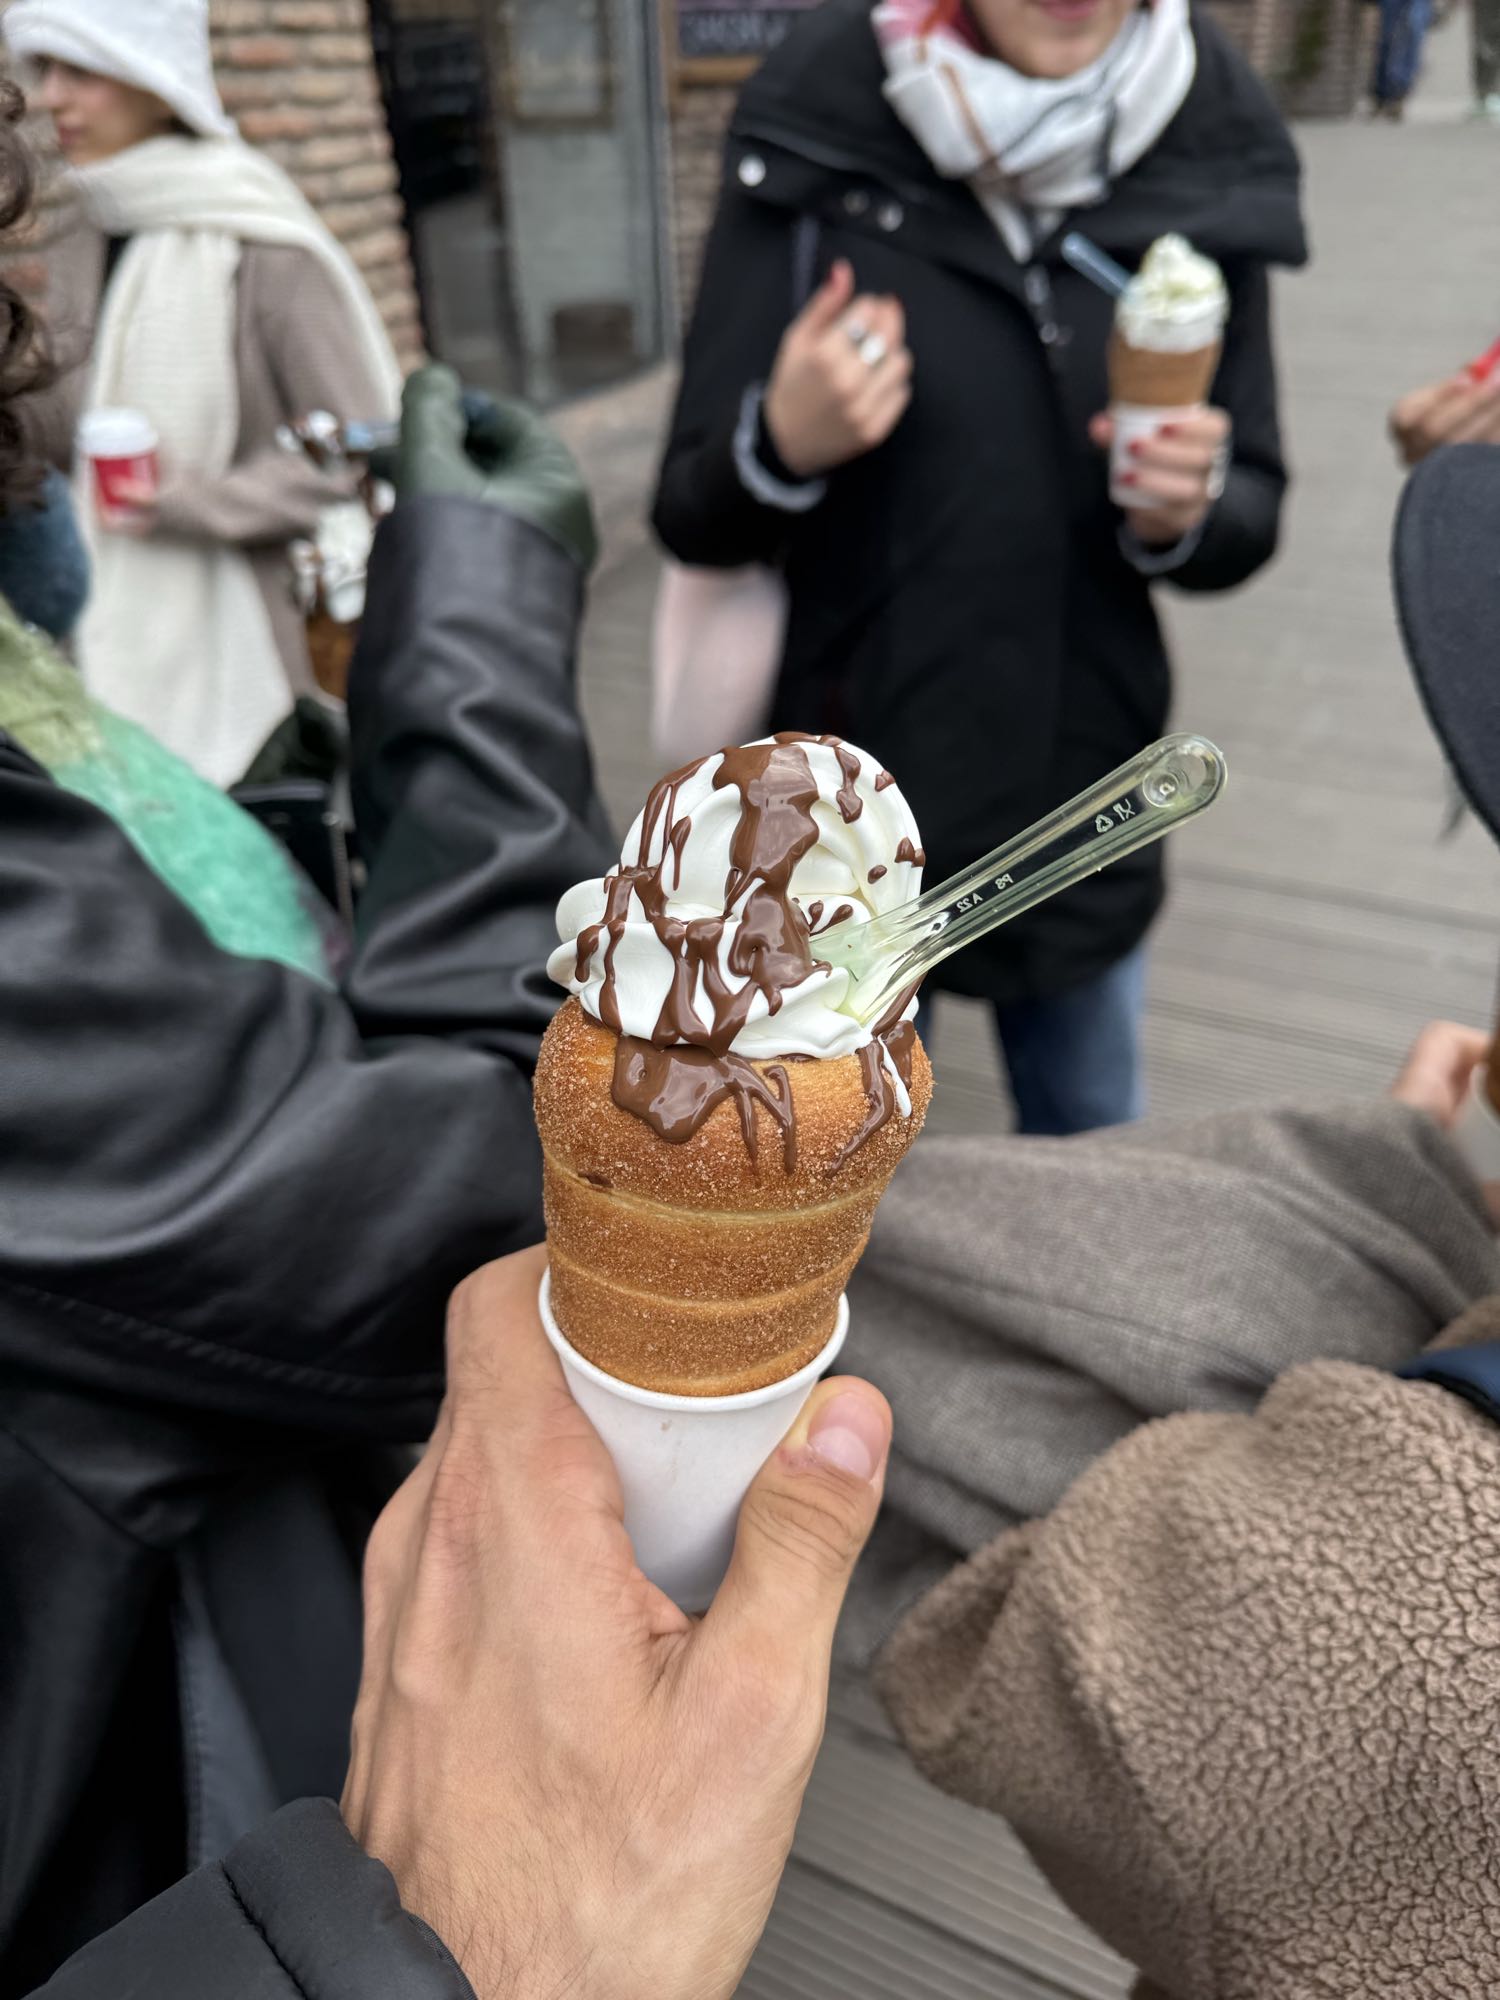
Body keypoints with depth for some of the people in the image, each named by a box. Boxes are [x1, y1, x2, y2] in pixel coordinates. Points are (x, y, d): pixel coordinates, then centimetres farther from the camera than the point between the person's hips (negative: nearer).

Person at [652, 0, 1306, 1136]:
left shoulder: (1206, 169, -4)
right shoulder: (815, 155, -11)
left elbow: (1252, 516, 3)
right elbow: (693, 520, -7)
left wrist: (1187, 514, -19)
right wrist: (781, 447, -29)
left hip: (1088, 816, 3)